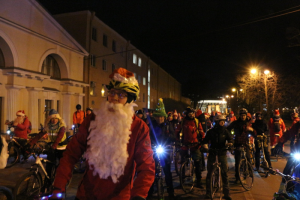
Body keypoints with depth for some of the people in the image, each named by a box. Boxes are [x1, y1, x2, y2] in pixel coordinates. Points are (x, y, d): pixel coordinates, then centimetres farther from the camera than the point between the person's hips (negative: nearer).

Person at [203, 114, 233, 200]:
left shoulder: (225, 131, 2)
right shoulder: (211, 131, 0)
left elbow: (230, 138, -6)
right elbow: (205, 140, -3)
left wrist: (230, 143, -29)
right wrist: (205, 145, -25)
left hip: (222, 153, 0)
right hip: (212, 153, 0)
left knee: (224, 173, -3)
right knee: (209, 173, 3)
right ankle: (208, 192, 14)